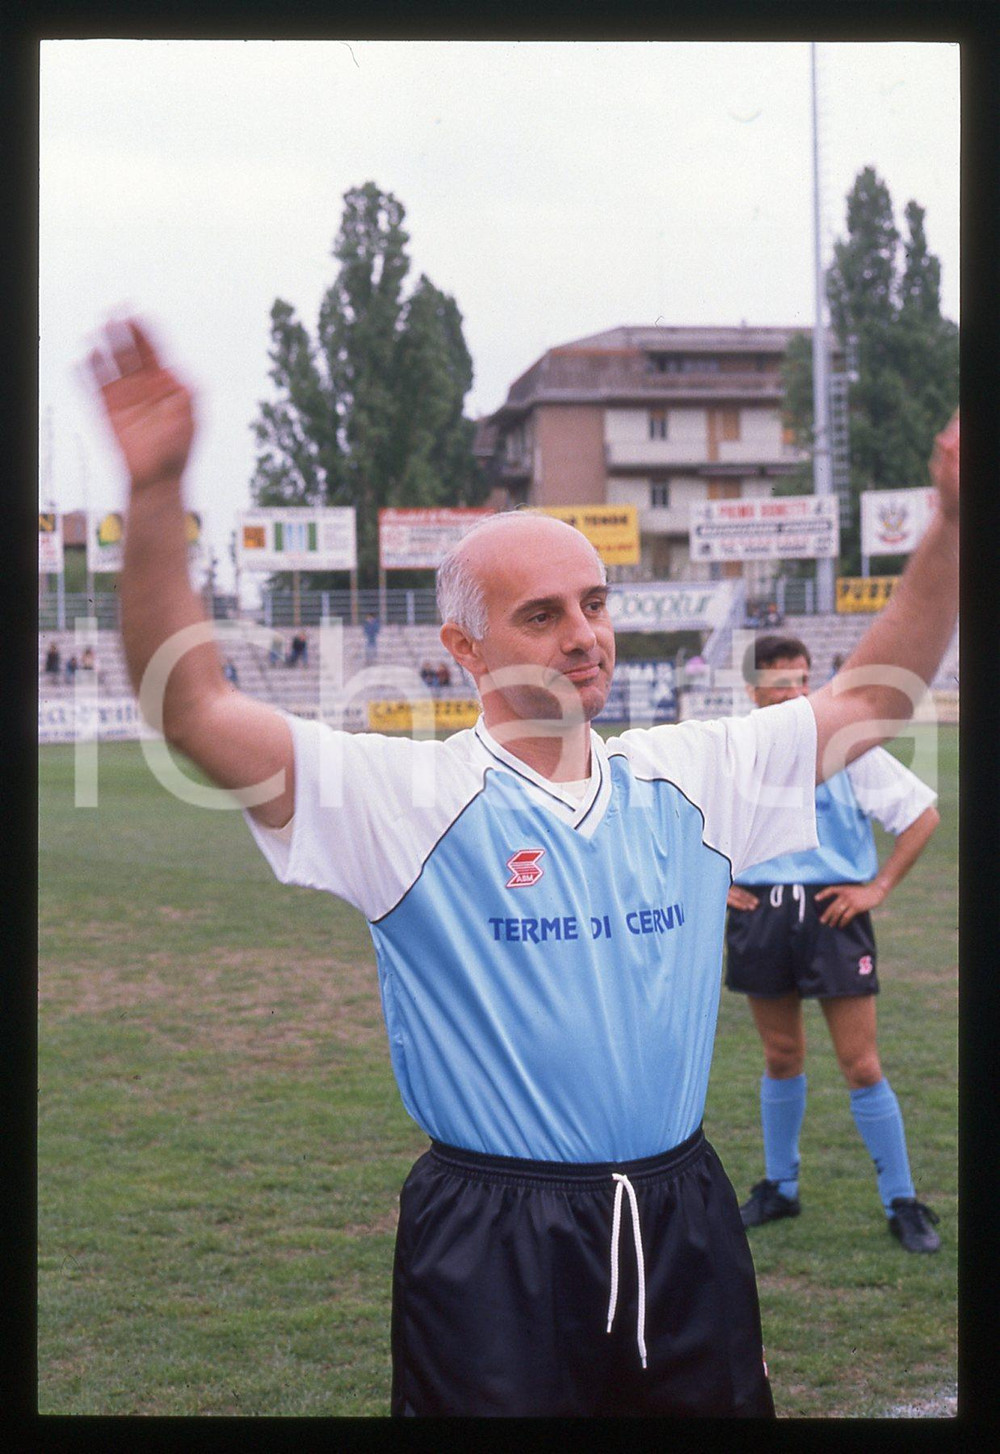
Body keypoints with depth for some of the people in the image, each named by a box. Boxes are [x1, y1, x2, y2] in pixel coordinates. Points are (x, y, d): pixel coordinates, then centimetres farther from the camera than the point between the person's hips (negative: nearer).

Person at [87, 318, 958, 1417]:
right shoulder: (409, 793, -9)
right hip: (490, 1253, -4)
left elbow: (874, 698, 13)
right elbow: (190, 709, -18)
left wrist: (950, 523, 1)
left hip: (685, 1231, 5)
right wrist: (155, 494, -30)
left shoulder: (688, 779, 6)